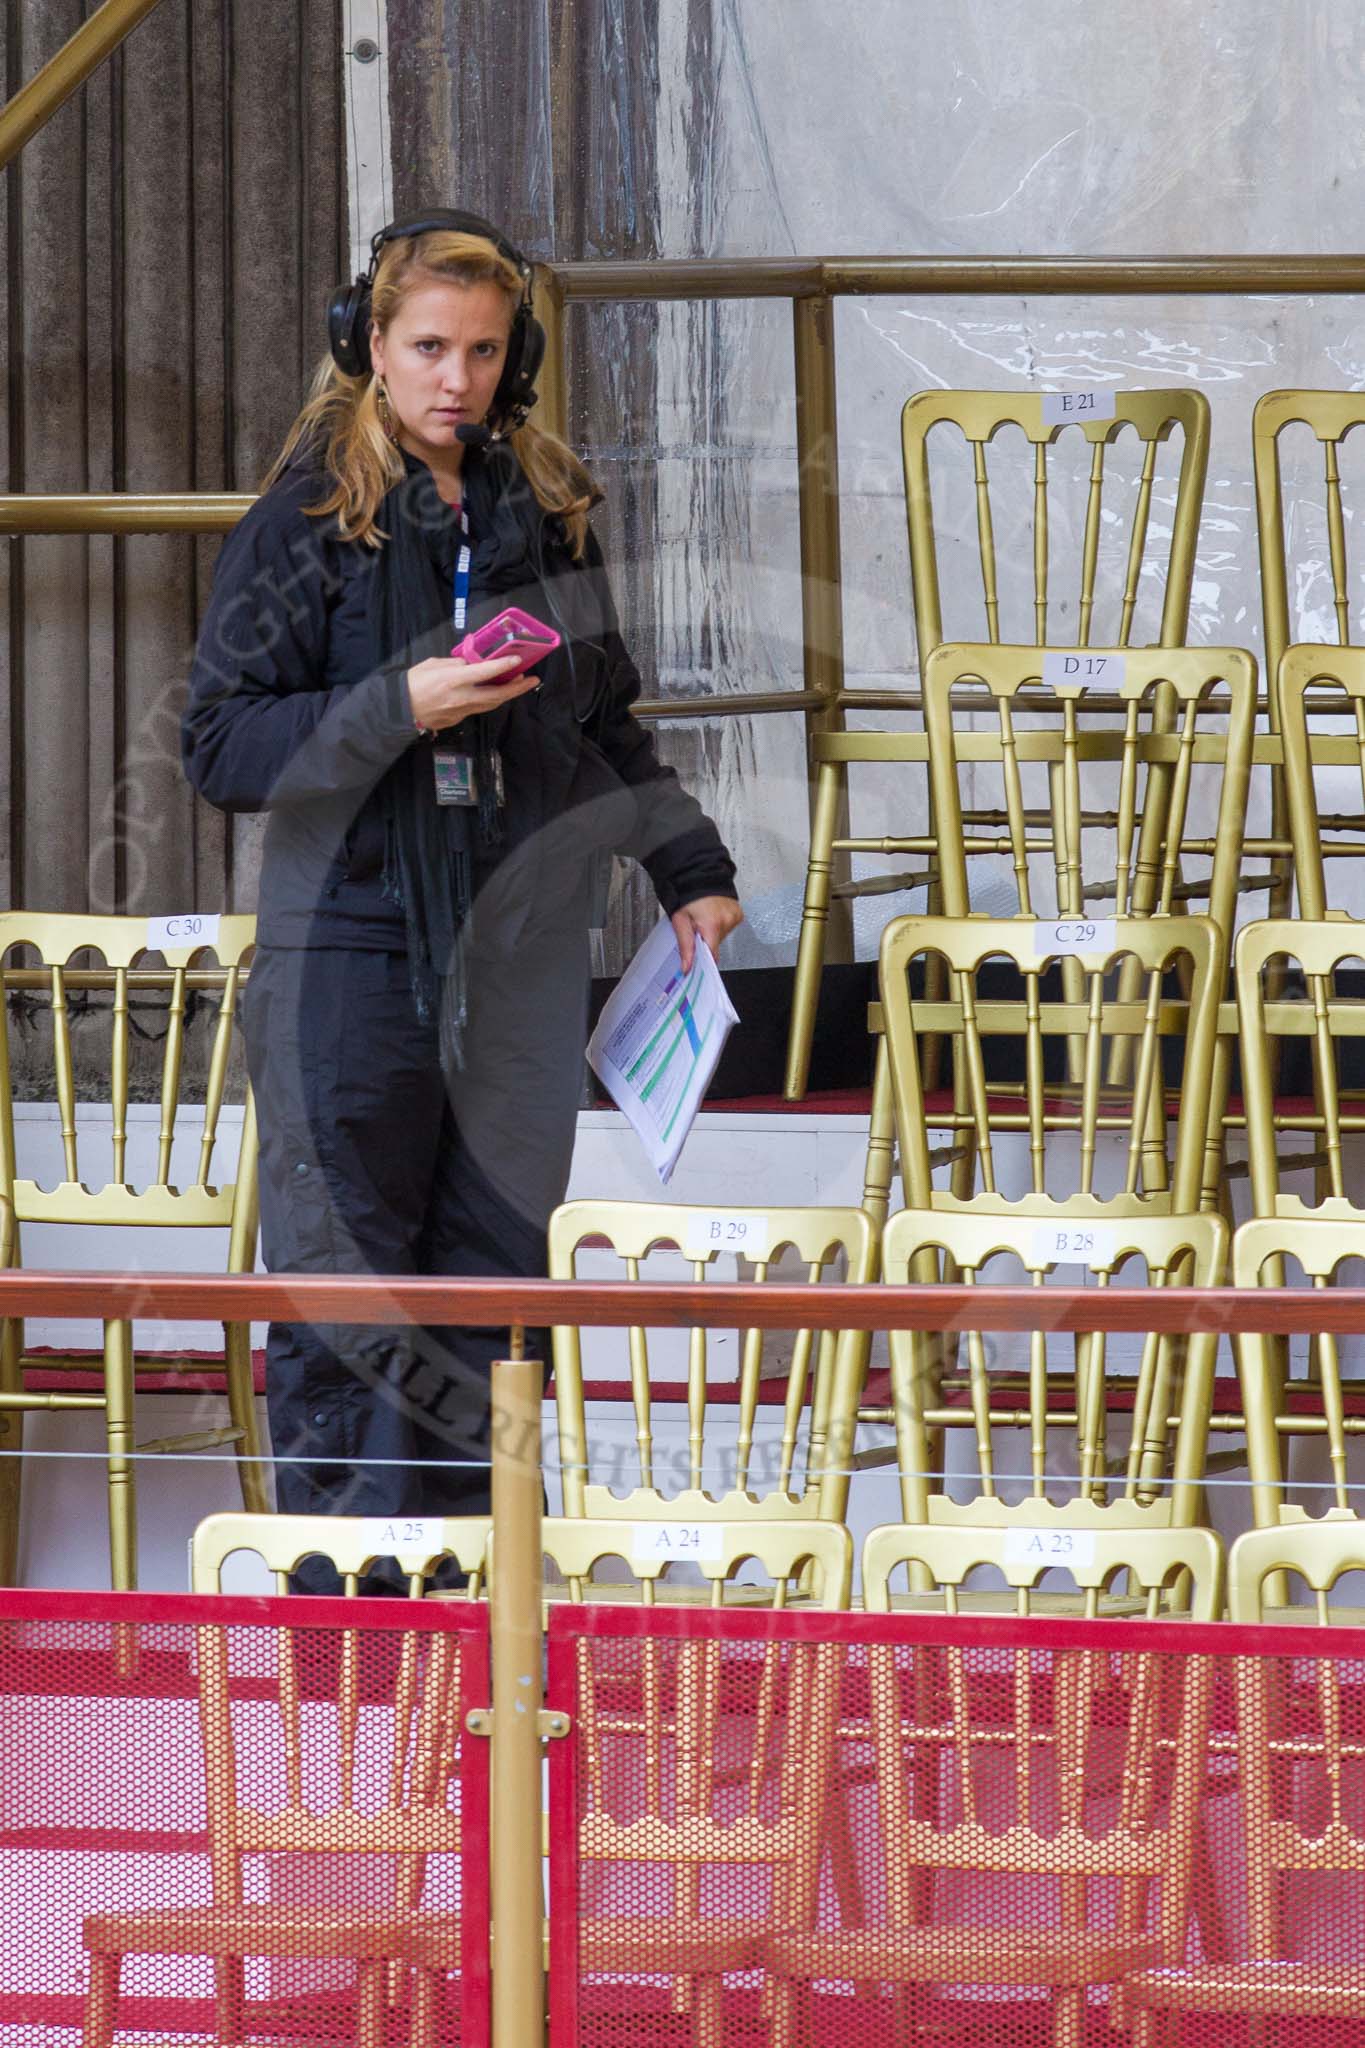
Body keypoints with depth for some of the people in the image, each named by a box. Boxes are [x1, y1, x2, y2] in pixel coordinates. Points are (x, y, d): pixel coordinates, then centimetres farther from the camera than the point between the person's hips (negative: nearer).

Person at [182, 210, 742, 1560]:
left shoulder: (545, 515, 12)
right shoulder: (307, 521, -3)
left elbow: (606, 724, 26)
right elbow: (222, 749, -9)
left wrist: (686, 866, 26)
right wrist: (399, 709, -19)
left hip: (517, 965, 5)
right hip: (351, 954, -5)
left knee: (489, 1280, 4)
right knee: (342, 1295, -4)